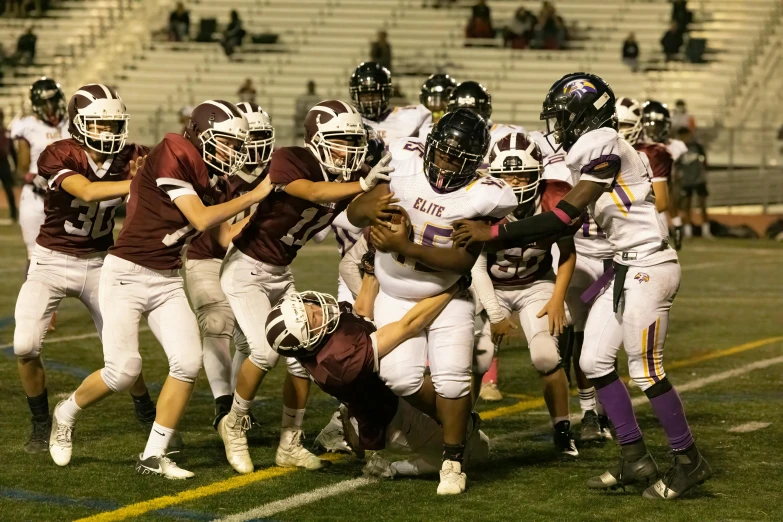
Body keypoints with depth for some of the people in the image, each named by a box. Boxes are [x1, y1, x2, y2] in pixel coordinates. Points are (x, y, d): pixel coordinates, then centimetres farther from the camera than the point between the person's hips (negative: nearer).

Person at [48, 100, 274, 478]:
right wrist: (253, 196, -12)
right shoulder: (174, 154, -15)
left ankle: (153, 456, 4)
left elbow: (227, 237, 10)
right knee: (123, 372, -12)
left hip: (168, 282, 7)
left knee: (188, 362, -7)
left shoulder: (208, 181, 8)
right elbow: (201, 220, -18)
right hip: (126, 275, -7)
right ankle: (65, 415, 19)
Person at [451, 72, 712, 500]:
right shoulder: (590, 152, 12)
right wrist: (493, 236, 7)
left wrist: (494, 233, -15)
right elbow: (567, 225, 10)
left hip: (648, 267, -10)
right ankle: (635, 458, 15)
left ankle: (689, 462, 12)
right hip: (625, 267, 10)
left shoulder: (605, 148, -17)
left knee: (646, 370, -3)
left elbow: (564, 216, -18)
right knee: (594, 361, 8)